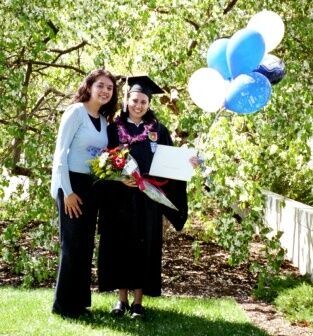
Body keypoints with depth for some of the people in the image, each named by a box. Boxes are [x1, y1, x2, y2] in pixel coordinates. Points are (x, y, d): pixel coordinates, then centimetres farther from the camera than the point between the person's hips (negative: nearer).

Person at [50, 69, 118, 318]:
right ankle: (64, 304, 7)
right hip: (72, 184, -7)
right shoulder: (76, 111, -10)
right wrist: (67, 191, -17)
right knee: (73, 244, -3)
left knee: (86, 244, 10)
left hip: (91, 186, 7)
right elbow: (60, 152, -13)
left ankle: (80, 300, 19)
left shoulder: (103, 120, 11)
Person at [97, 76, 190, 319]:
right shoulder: (113, 129, 6)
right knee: (120, 245, 3)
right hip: (119, 198, 0)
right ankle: (122, 298, 13)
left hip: (147, 199, 0)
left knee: (143, 246, 1)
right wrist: (120, 179, -16)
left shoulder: (158, 131, 7)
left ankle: (138, 301, 8)